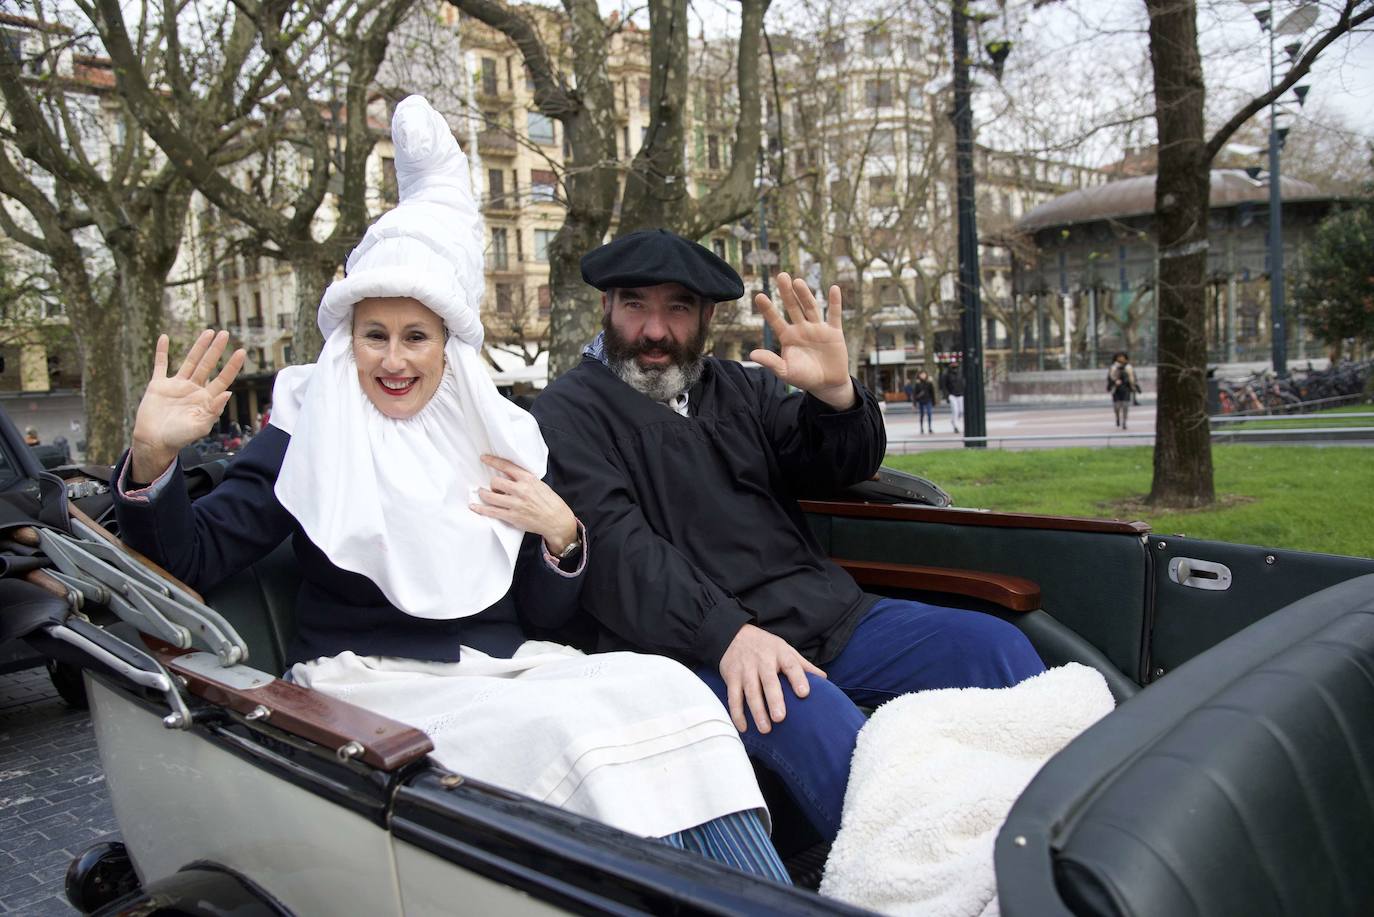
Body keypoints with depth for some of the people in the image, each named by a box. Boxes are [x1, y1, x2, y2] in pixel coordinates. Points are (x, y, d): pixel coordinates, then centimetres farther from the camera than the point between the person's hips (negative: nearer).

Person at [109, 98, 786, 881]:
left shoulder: (501, 439, 11)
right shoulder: (309, 435, 4)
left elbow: (543, 613, 12)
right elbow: (192, 558, -4)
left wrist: (561, 533, -8)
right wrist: (152, 458, -21)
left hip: (502, 669, 4)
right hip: (372, 683, -3)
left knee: (664, 686, -23)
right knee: (570, 729, -30)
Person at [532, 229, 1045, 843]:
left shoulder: (740, 388, 20)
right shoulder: (569, 411, 3)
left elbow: (843, 468, 16)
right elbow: (612, 544, -13)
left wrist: (835, 393, -7)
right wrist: (726, 633, -25)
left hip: (828, 615, 6)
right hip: (698, 647, -6)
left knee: (995, 645, -7)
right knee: (813, 715, -35)